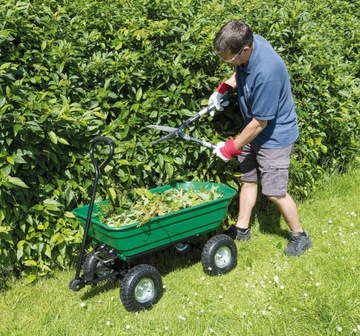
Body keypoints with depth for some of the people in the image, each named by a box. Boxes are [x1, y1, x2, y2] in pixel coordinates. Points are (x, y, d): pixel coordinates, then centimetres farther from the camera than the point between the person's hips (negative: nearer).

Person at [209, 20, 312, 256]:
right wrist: (225, 87, -5)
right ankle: (242, 228, 33)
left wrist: (232, 147, -15)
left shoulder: (266, 72, -37)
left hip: (274, 136, -8)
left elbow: (260, 123, -26)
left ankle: (300, 236, 20)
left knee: (274, 192, -1)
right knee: (248, 179, 17)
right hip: (253, 129, 8)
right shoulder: (248, 42, -12)